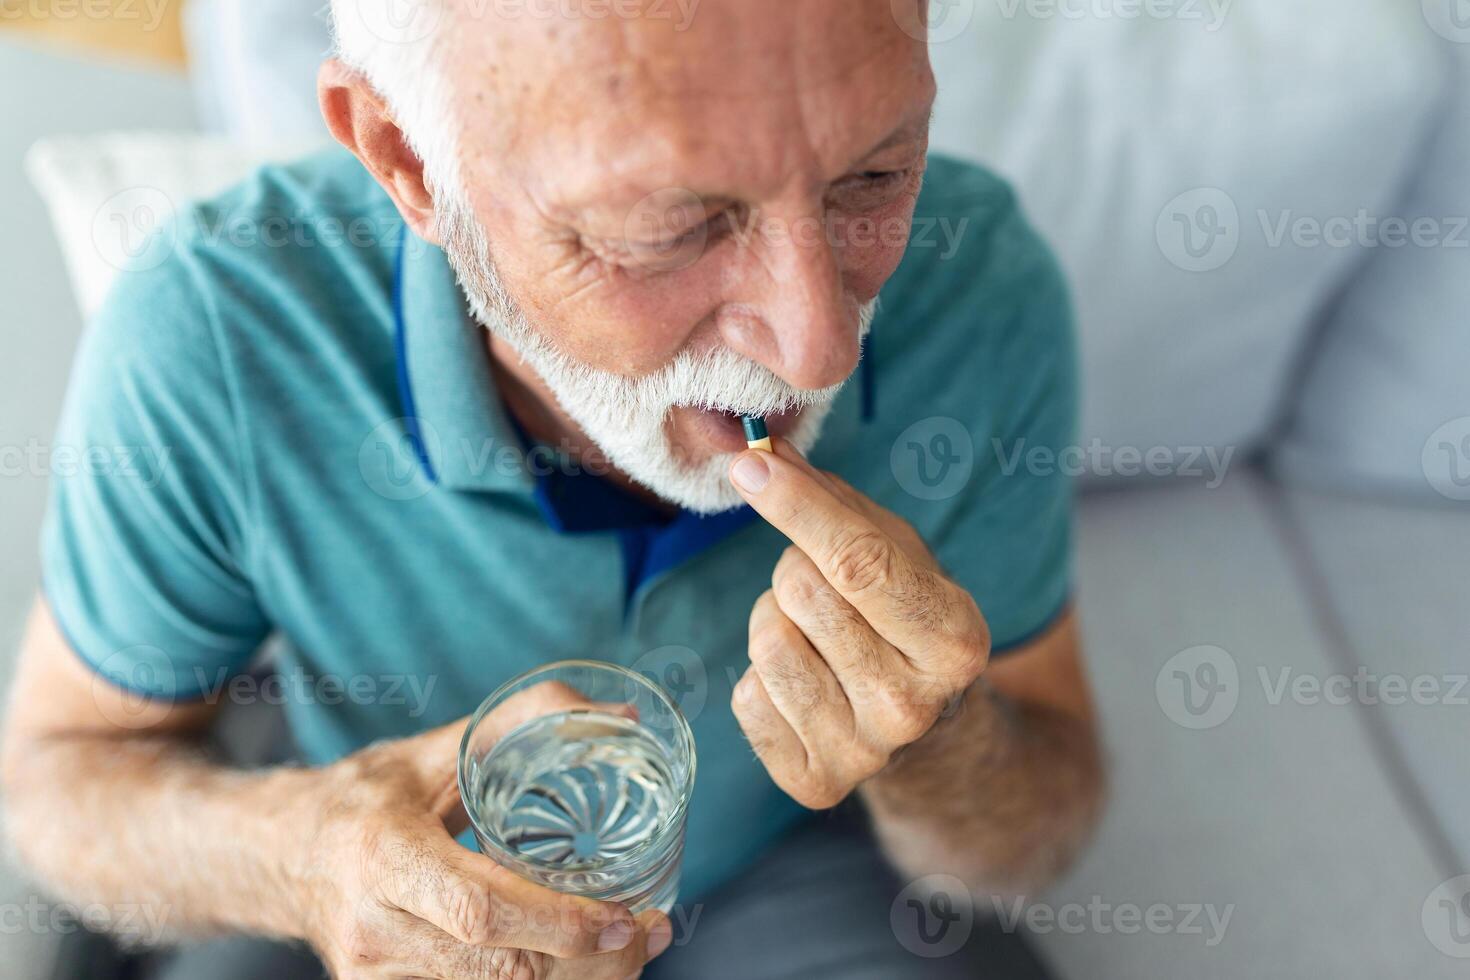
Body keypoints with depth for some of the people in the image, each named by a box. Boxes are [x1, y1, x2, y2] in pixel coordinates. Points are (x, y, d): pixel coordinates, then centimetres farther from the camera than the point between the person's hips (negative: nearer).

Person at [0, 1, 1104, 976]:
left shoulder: (975, 277, -24)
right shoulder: (209, 337, -29)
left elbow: (1045, 825, -12)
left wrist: (932, 743, -35)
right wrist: (301, 855, -32)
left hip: (788, 872, 1)